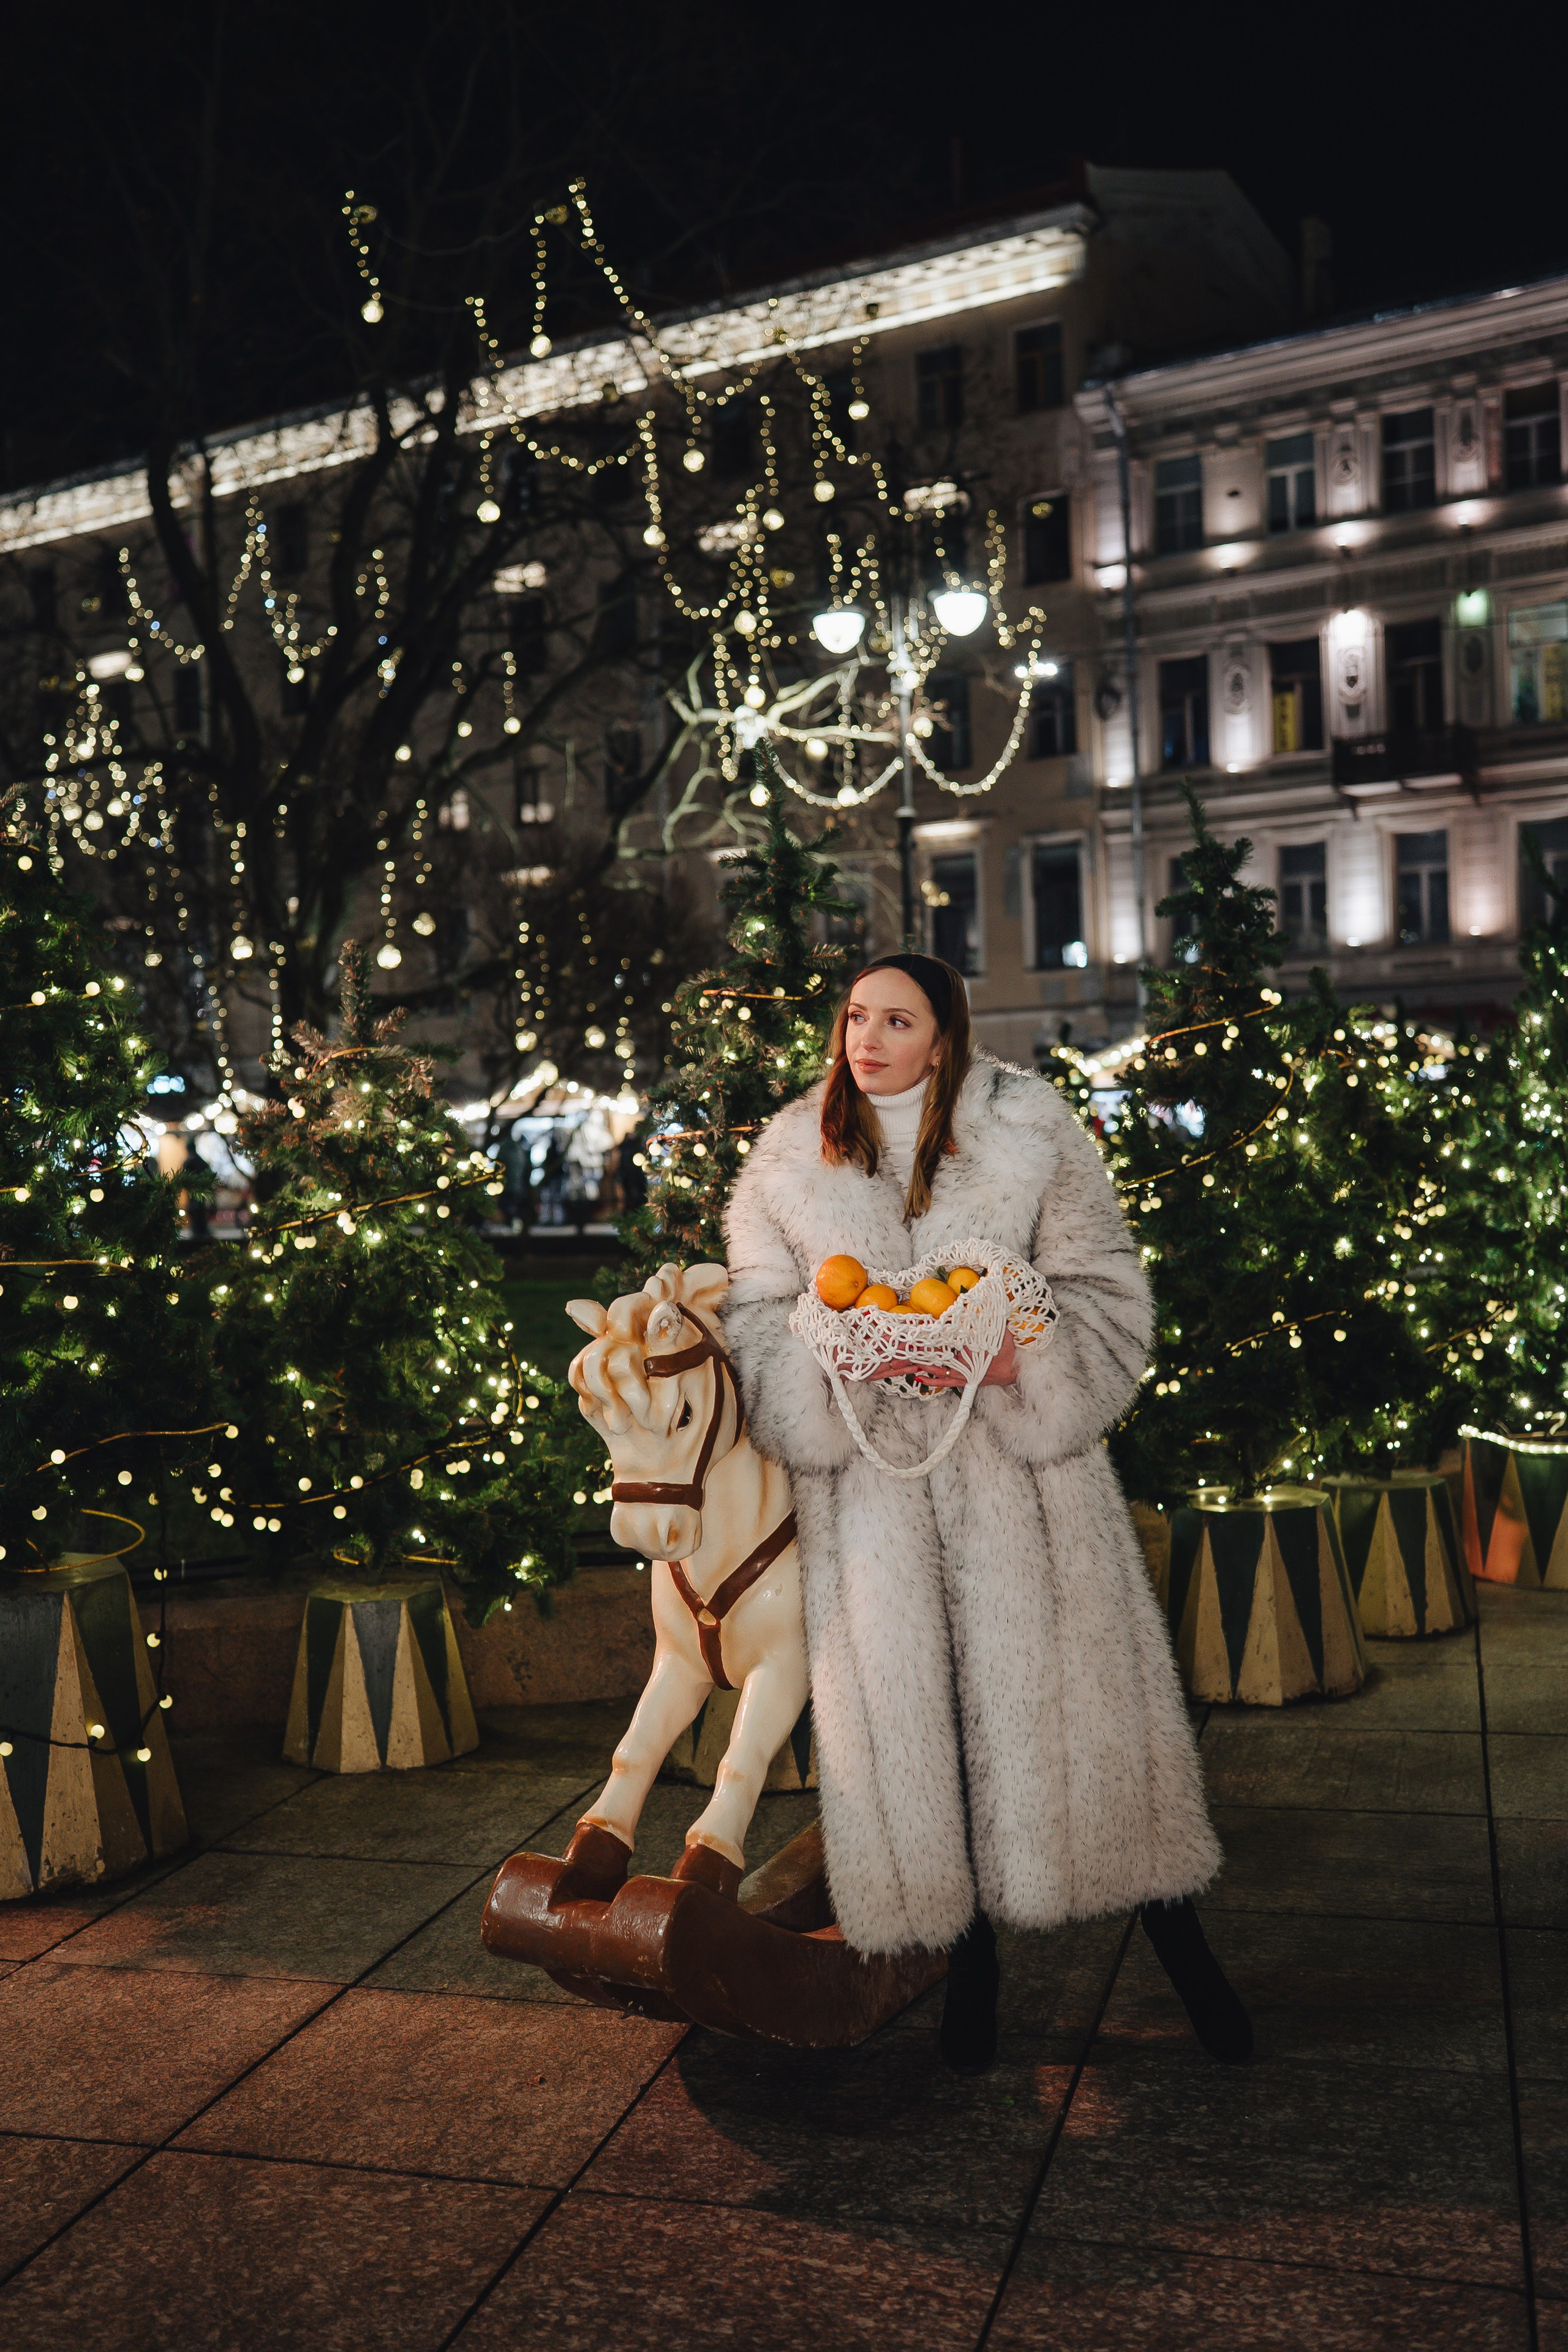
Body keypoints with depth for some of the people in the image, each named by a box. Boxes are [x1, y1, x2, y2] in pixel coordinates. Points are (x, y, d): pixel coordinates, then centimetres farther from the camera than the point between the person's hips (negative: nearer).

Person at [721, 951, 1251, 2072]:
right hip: (868, 1470, 2)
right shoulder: (791, 1156, 5)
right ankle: (971, 1955, 26)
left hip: (1017, 1453, -1)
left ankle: (1179, 1939, 24)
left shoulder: (1028, 1126, -1)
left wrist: (1024, 1358, -18)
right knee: (906, 1706, 6)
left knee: (1068, 1688, 3)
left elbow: (1103, 1284, 0)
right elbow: (755, 1312, 6)